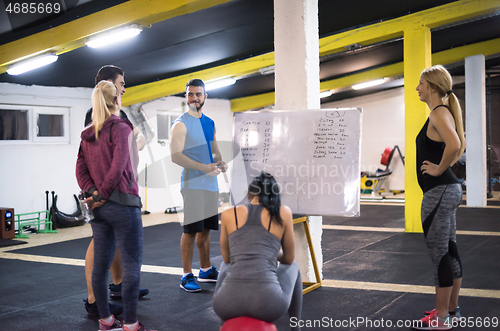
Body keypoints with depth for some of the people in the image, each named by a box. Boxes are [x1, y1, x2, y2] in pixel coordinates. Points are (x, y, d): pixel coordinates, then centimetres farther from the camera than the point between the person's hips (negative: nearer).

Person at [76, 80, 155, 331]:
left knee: (101, 264, 12)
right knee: (132, 265, -2)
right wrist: (103, 195, -10)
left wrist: (93, 193, -4)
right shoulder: (121, 128, -9)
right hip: (122, 203, -8)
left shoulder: (87, 134, 12)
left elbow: (80, 170, 6)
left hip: (99, 206, 8)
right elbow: (119, 166, -18)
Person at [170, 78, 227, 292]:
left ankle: (206, 270, 25)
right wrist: (204, 167, -23)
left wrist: (220, 162, 0)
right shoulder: (181, 124, -7)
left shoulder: (210, 123, 15)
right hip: (192, 183, -7)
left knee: (206, 228, 14)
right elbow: (176, 156, -16)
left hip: (211, 183, 7)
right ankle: (187, 276, 1)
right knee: (191, 229, -6)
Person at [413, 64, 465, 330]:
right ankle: (452, 309, 26)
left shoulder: (438, 113, -15)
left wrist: (439, 169, -20)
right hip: (447, 189, 10)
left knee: (439, 253, -3)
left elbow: (453, 144, -33)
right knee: (449, 251, 15)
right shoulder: (443, 112, 14)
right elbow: (456, 145, 27)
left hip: (438, 191, -10)